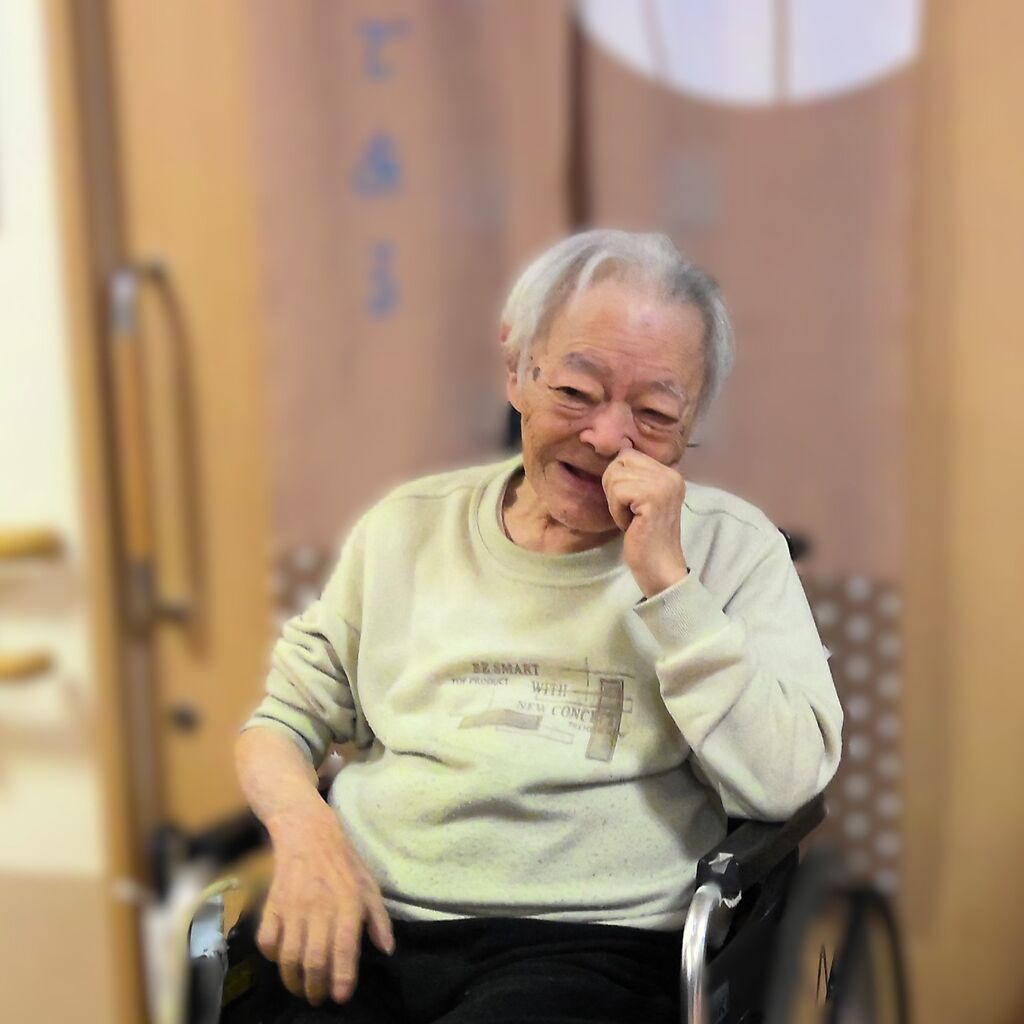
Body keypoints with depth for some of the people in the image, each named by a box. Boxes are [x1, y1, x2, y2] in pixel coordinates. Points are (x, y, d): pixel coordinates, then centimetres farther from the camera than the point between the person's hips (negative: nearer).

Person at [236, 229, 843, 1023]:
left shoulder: (735, 548, 6)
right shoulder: (410, 526, 14)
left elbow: (782, 786, -6)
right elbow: (283, 718, 17)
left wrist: (664, 578, -11)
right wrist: (305, 827, -5)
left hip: (589, 946, -2)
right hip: (362, 930, 3)